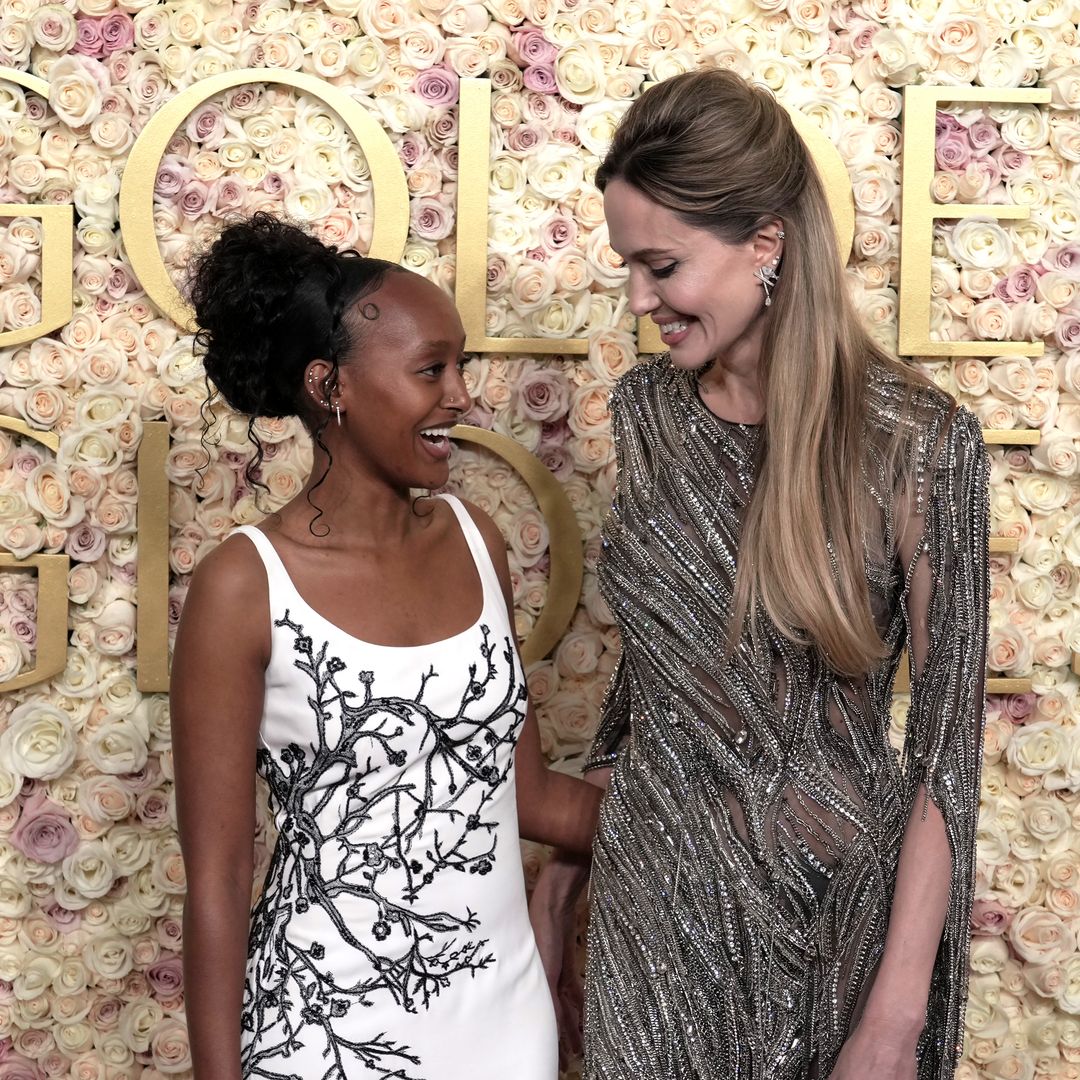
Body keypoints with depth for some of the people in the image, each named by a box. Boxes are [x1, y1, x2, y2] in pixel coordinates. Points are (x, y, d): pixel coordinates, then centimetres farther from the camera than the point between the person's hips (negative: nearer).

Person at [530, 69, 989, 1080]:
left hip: (830, 897, -4)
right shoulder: (645, 409, -1)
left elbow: (945, 743, -13)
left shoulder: (918, 442, -16)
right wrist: (563, 866, 10)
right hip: (654, 883, 4)